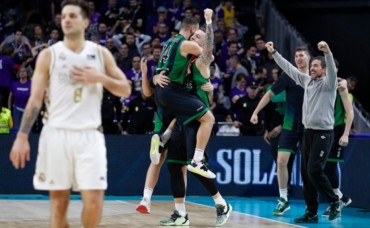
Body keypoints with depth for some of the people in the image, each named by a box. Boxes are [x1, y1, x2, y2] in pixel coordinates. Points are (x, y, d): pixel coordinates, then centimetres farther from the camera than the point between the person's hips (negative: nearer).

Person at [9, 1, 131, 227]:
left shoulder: (101, 53, 7)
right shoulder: (49, 55, 3)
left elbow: (125, 90, 9)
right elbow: (35, 99, 0)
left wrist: (100, 78, -9)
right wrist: (22, 136, -8)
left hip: (89, 135, 0)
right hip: (56, 134, 0)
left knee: (94, 201, -7)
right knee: (59, 201, 3)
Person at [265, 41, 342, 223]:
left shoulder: (328, 84, -8)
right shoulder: (307, 80, 11)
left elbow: (332, 70, -28)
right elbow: (289, 68, 19)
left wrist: (327, 52, -44)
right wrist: (273, 53, 18)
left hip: (323, 134, -7)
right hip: (308, 132, 7)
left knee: (314, 171, -14)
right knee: (305, 173, 5)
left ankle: (335, 202, 4)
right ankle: (311, 212, 10)